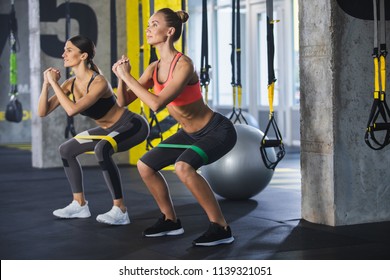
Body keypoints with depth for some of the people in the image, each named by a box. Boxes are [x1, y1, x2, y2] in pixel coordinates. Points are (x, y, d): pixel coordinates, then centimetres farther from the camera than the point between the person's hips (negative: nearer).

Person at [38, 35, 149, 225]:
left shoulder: (99, 82, -28)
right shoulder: (71, 83, -3)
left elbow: (72, 110, -39)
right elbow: (43, 112, -3)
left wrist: (54, 83, -29)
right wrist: (46, 84, -16)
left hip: (132, 125, -9)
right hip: (110, 129, 9)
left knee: (102, 149, -37)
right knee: (66, 150, 11)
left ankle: (120, 211, -29)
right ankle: (80, 204, 20)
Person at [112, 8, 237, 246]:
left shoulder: (184, 65, -27)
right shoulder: (154, 68, -2)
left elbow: (157, 104, -35)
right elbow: (124, 101, 2)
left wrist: (128, 76, -27)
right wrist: (122, 78, -17)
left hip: (217, 130, -9)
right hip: (191, 133, 9)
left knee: (183, 166, -34)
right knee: (145, 165, 10)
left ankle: (221, 228, -23)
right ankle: (170, 221, 24)